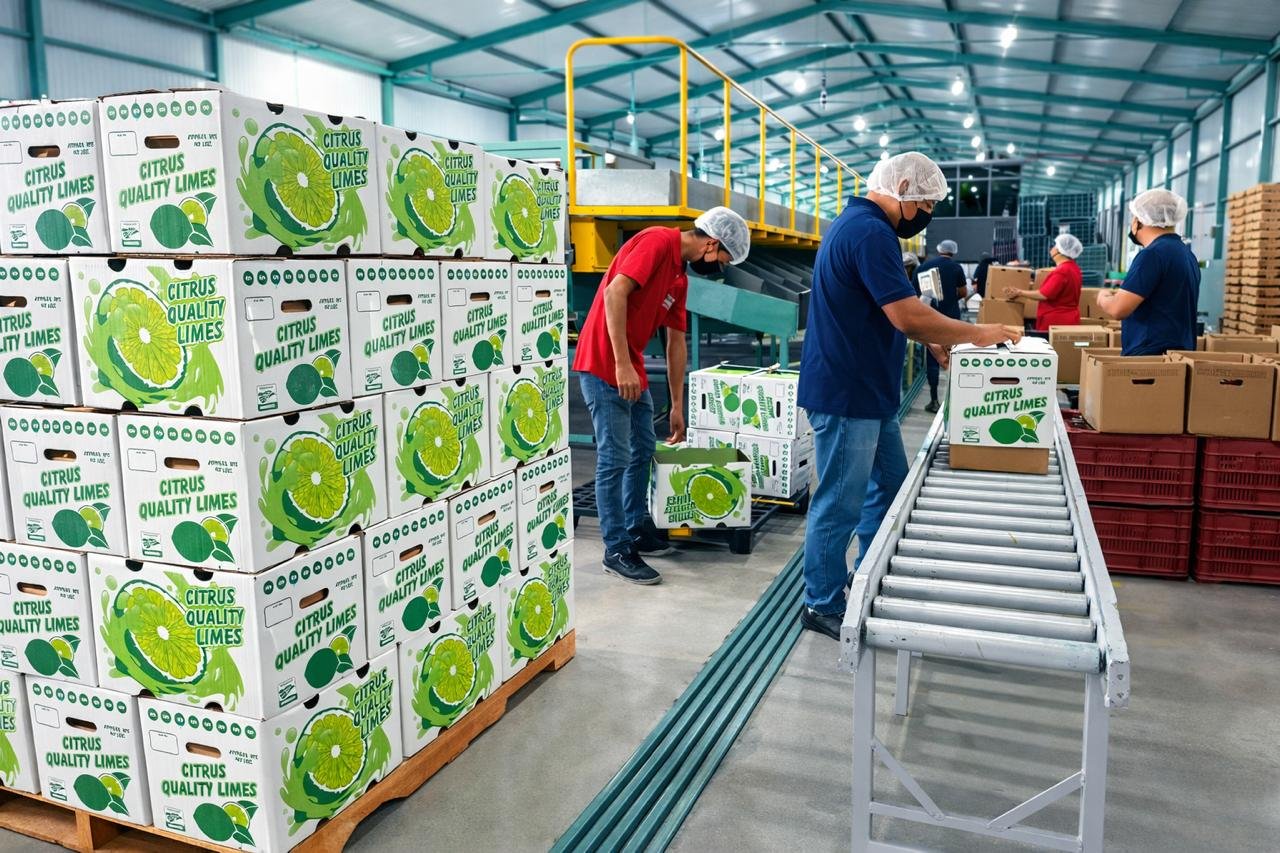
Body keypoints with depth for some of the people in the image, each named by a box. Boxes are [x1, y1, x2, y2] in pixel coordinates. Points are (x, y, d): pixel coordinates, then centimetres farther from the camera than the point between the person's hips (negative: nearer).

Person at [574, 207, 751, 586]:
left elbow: (676, 342, 18)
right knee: (615, 459, -6)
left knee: (643, 451, 16)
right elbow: (614, 292, -23)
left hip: (633, 371, 10)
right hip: (604, 366, -10)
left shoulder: (680, 277, 15)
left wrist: (677, 405, 21)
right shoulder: (658, 242, -12)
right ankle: (616, 551, 1)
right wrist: (622, 364, -26)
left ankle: (637, 530, 30)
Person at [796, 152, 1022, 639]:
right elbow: (908, 315, -24)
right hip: (846, 395, -11)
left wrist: (930, 340, 11)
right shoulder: (870, 233, -19)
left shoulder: (860, 225, 15)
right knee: (841, 504, -1)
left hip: (868, 392, 11)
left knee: (890, 485, 19)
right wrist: (976, 334, -11)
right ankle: (822, 606, 12)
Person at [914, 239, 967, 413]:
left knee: (932, 358, 3)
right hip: (951, 316, 0)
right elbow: (963, 292, 2)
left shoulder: (923, 267, 0)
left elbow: (917, 292, 3)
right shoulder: (956, 268, -3)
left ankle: (934, 401, 2)